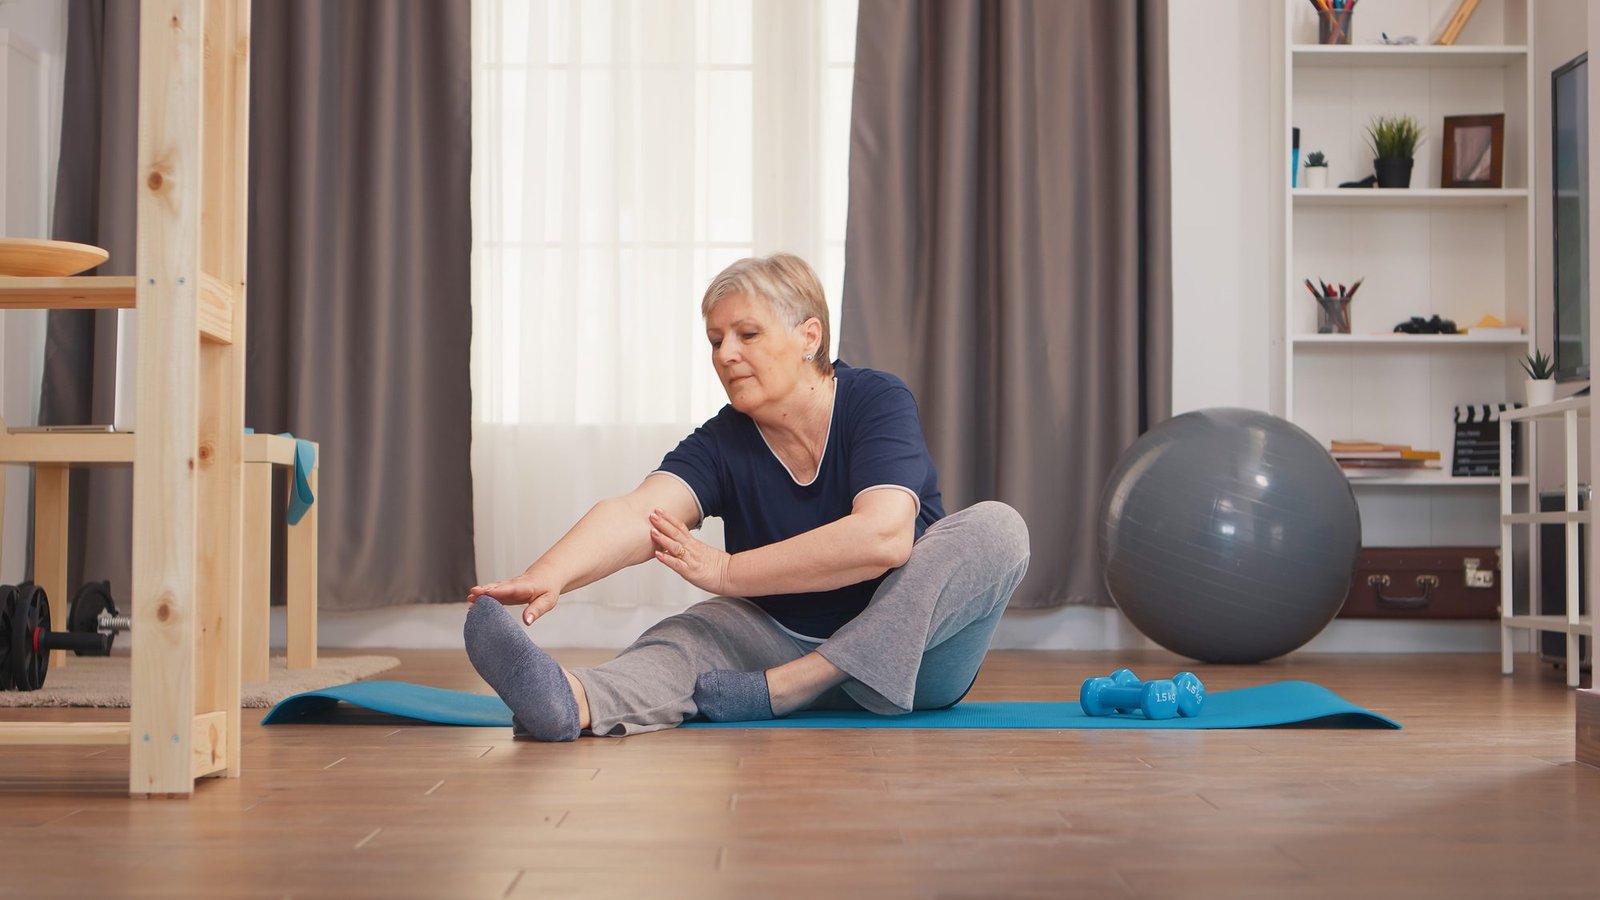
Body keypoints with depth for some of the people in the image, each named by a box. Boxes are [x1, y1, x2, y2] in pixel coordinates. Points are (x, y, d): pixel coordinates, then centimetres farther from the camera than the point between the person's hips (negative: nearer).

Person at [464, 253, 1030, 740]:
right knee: (693, 637, -24)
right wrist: (547, 576, -46)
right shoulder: (722, 445, -6)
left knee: (996, 528, -26)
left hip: (906, 651, -2)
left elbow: (883, 537, -30)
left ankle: (778, 689, -33)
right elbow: (636, 515, -25)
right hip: (783, 638, 2)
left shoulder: (877, 403, -14)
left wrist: (726, 571, -27)